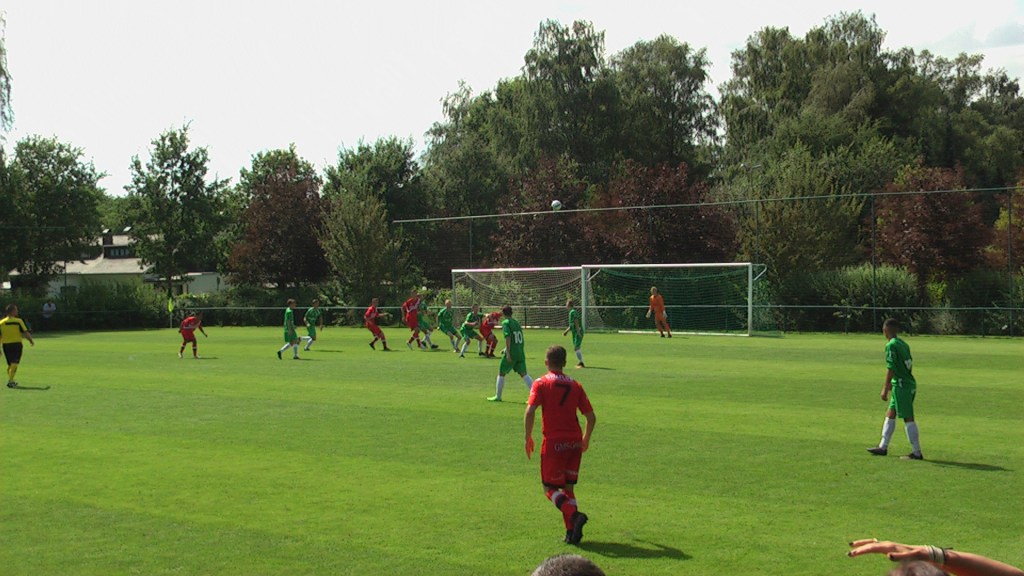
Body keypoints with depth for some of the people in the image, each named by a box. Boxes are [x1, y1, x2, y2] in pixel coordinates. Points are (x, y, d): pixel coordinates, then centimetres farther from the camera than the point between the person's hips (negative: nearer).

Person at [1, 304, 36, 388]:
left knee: (10, 364, 19)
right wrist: (31, 340, 7)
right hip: (16, 344, -4)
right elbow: (25, 333, -9)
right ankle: (10, 381, -19)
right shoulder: (19, 321, -7)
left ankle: (11, 380, 29)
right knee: (14, 364, -6)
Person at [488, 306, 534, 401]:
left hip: (511, 354, -6)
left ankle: (497, 396, 15)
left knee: (501, 373, 9)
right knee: (524, 374, 5)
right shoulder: (516, 322, 16)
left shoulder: (505, 323, -6)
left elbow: (508, 337, -19)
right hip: (520, 353, 6)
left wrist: (508, 352, -20)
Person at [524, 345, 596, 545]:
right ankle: (571, 531, 6)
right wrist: (586, 439, 22)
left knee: (550, 488, 6)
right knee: (568, 487, 15)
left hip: (553, 442, -4)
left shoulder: (541, 384, -2)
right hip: (575, 442, 4)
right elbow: (591, 417, 7)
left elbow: (530, 412, -15)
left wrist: (528, 438, -4)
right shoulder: (575, 385, 9)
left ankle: (574, 514, -18)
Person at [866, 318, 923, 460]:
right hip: (909, 383, 9)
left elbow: (891, 368, -18)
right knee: (890, 414, 16)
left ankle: (916, 453, -1)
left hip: (901, 386, -9)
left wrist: (885, 389, -15)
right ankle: (883, 447, 23)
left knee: (908, 418, -5)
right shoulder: (903, 344, 12)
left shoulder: (891, 345, -14)